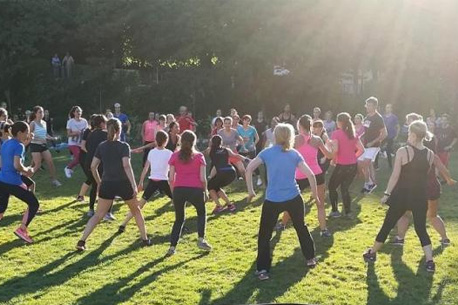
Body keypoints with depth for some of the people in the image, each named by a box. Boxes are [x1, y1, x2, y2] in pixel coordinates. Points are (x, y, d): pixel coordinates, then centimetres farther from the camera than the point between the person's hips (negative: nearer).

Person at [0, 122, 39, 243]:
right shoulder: (19, 146, -12)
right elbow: (17, 165, -23)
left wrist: (23, 171, 17)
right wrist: (27, 171, -4)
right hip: (13, 182, -8)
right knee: (34, 203, 3)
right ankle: (22, 230, -1)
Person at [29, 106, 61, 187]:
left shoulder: (44, 122, 8)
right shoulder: (33, 123, -12)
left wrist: (51, 138, 5)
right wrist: (39, 139, -25)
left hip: (43, 145, 6)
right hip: (35, 145, -6)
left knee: (50, 162, 0)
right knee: (37, 165, -6)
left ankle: (54, 180, 8)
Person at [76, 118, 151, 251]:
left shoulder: (101, 146, 4)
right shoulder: (124, 146, -8)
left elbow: (93, 166, 3)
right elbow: (126, 165, -20)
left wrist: (99, 183, 16)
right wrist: (134, 185, -21)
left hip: (107, 184, 3)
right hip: (123, 184, -2)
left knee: (98, 215, 9)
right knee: (136, 210, 19)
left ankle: (82, 241, -3)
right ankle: (145, 239, 23)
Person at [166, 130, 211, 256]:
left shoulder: (175, 156, 7)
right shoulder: (199, 156, 4)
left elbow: (171, 178, 4)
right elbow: (203, 178, -1)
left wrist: (173, 192, 15)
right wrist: (205, 192, 12)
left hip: (179, 190, 1)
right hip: (195, 189, -1)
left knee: (179, 218, 18)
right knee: (202, 213, 25)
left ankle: (172, 247, 9)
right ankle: (201, 239, 12)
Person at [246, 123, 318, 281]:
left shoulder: (267, 152, 0)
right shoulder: (294, 154, 2)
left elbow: (249, 169, -7)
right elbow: (310, 175, -4)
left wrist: (250, 191, 1)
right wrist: (315, 194, 9)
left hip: (272, 201, -2)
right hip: (294, 198, 2)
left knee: (264, 235, 9)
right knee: (301, 227, 25)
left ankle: (262, 270, 5)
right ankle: (311, 259, 36)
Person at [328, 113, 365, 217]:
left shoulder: (336, 133, -9)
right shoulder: (353, 134, 8)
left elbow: (335, 149, -22)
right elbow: (361, 150, 6)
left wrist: (334, 159, -5)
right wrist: (353, 157, 14)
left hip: (342, 166, -5)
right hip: (353, 165, 6)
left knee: (332, 187, 13)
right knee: (345, 188, 18)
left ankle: (335, 211, 8)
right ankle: (348, 211, 15)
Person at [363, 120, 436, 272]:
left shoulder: (403, 151, -14)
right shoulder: (430, 154, -2)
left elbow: (395, 175, -14)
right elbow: (426, 175, 9)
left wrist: (387, 193, -7)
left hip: (402, 195, -3)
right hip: (420, 197, 3)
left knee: (387, 225, 12)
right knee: (421, 229, 14)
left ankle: (372, 254, 26)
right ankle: (430, 262, 6)